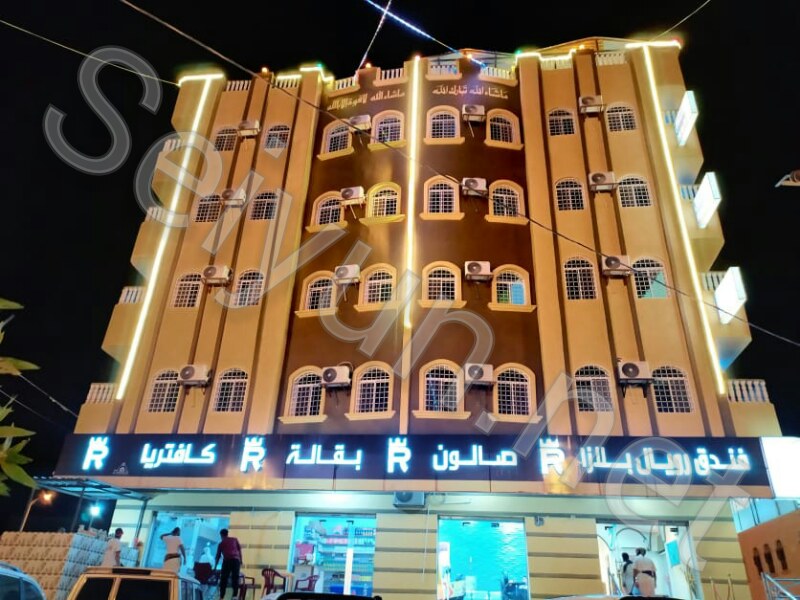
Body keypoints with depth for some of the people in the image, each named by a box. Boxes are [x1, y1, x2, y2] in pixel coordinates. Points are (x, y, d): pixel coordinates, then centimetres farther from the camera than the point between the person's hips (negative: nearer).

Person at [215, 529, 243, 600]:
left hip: (227, 560, -1)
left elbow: (218, 556, 23)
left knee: (223, 579, 6)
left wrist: (215, 567, 31)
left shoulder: (221, 543, 21)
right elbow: (239, 550, 14)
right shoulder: (235, 539, 22)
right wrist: (241, 560, 15)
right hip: (236, 559, 1)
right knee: (235, 578, 2)